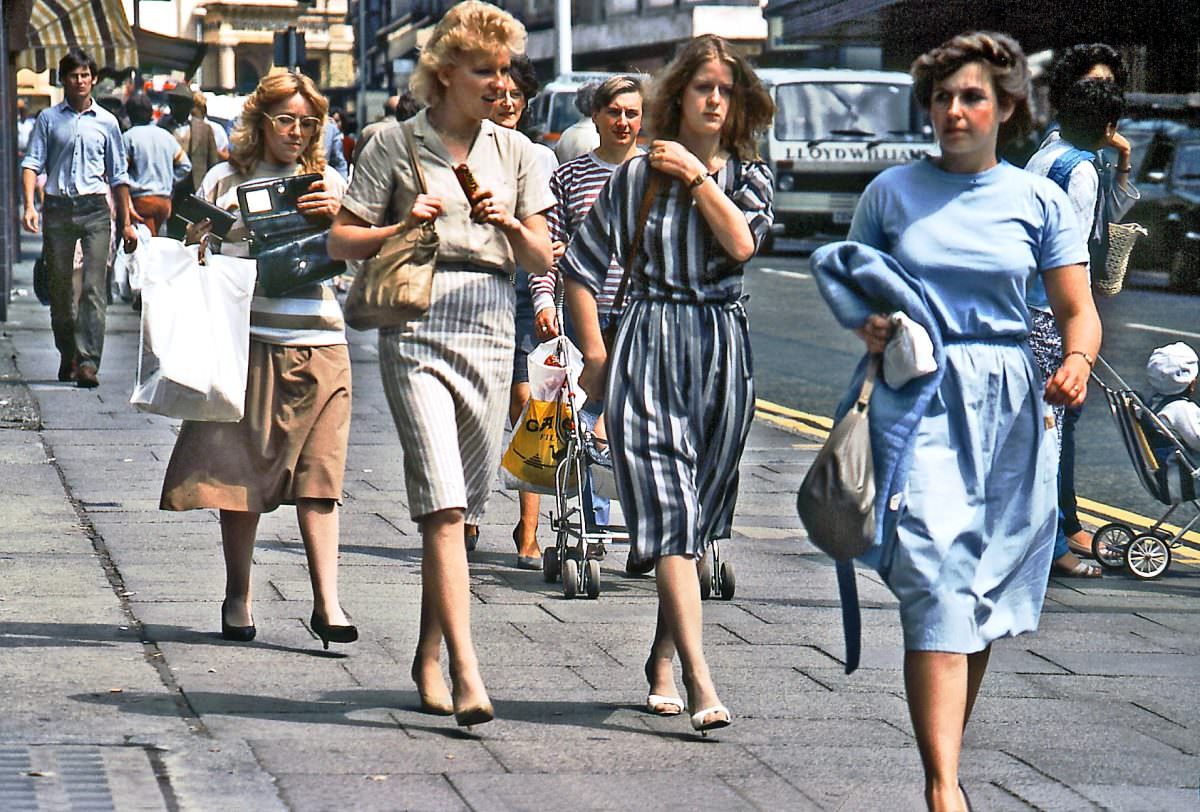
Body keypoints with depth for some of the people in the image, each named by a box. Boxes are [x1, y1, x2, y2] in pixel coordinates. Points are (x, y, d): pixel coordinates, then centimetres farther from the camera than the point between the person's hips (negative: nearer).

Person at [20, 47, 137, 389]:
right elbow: (32, 162, 3)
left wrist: (126, 223, 13)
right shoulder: (49, 119, 8)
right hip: (58, 208, 1)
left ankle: (88, 361, -18)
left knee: (94, 287, -12)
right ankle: (67, 356, 21)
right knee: (60, 287, 6)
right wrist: (29, 205, -12)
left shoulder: (106, 122, 10)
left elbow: (119, 175, 15)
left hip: (95, 209, -1)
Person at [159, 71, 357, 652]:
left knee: (318, 474, -6)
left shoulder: (327, 184, 14)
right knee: (241, 469, 1)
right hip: (247, 341, -1)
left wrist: (335, 216, -17)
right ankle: (238, 597, 13)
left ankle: (327, 603, -9)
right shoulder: (225, 181, 11)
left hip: (319, 342, 1)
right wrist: (202, 242, -7)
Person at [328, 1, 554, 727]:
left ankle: (430, 654, 26)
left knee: (462, 508, 10)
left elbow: (543, 260, 12)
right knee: (443, 506, -16)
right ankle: (466, 675, -23)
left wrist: (511, 224, -8)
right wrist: (402, 229, -12)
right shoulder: (397, 145, 2)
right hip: (417, 332, -4)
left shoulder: (516, 152, 13)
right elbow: (341, 240, 4)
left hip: (491, 334, 4)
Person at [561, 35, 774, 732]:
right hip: (651, 348, -3)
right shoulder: (637, 177, 3)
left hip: (724, 352, 3)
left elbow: (742, 242, -10)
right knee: (672, 516, -13)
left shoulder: (749, 175, 10)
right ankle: (700, 681, -21)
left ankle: (664, 661, 25)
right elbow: (581, 267, 7)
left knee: (697, 518, 9)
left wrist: (698, 175, -8)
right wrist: (596, 355, 4)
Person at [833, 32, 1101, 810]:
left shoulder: (1040, 201, 6)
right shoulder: (892, 191, 6)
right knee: (938, 588, -15)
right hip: (920, 396, -2)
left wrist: (1078, 360, -17)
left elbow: (1078, 309, 4)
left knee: (985, 598, 10)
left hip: (1010, 405, 2)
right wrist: (868, 326, -7)